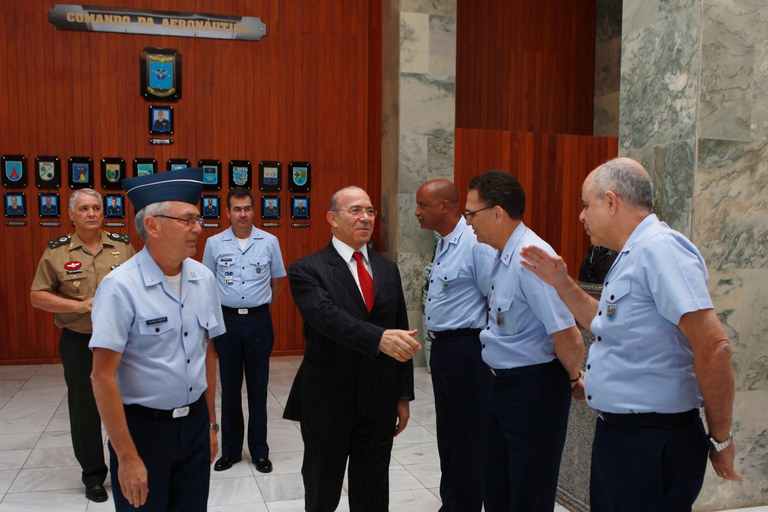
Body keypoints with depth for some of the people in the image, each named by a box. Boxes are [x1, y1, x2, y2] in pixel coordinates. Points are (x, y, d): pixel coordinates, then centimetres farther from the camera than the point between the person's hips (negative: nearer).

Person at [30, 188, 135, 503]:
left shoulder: (123, 246, 2)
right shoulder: (56, 251, -2)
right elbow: (38, 297, -3)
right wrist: (79, 305, -14)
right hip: (78, 343, -1)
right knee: (84, 409, 8)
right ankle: (93, 474, 24)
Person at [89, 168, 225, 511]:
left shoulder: (204, 279, 0)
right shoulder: (121, 287, -17)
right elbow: (103, 377, -16)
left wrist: (210, 423, 13)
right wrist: (127, 456, -15)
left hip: (195, 422, 5)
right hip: (142, 426, -5)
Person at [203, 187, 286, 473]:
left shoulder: (269, 242, 0)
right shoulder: (214, 244, 0)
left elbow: (278, 279, 11)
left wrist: (263, 304, 10)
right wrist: (217, 310, 8)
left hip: (258, 321, 0)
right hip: (227, 320, 1)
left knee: (258, 387, 6)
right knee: (229, 386, 9)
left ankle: (259, 451, 17)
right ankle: (230, 450, 20)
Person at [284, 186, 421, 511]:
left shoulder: (388, 270, 8)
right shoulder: (307, 270, -8)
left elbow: (401, 335, 10)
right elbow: (328, 317, -27)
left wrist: (404, 396, 8)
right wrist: (378, 338, -41)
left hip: (379, 404, 4)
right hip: (327, 402, -4)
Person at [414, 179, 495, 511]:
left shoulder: (475, 244, -18)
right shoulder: (443, 244, 12)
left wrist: (487, 348, -13)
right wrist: (438, 344, 13)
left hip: (465, 351, -10)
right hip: (442, 347, 10)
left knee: (467, 436, 4)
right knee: (447, 433, 19)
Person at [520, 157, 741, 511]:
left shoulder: (658, 248, -20)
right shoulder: (630, 256, 11)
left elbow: (713, 347, -25)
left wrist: (721, 439, -15)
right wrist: (562, 283, 13)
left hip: (653, 440, -9)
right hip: (614, 430, 10)